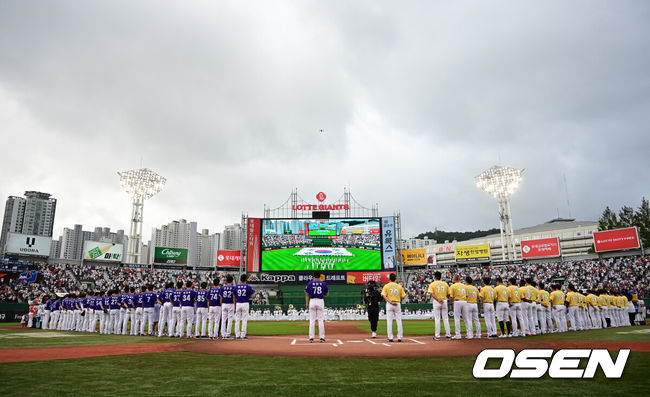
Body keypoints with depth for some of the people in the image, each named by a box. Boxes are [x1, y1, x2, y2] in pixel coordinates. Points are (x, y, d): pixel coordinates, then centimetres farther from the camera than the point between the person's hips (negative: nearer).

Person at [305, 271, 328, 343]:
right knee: (321, 320, 4)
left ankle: (311, 337, 2)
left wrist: (307, 303, 3)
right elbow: (326, 294, 7)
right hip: (321, 301, 0)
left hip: (312, 301, 0)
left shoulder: (310, 283, 1)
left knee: (312, 320, 4)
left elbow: (307, 294, -1)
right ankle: (322, 337, 3)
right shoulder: (323, 283, 2)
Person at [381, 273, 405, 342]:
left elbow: (384, 296, -11)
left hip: (389, 304, -1)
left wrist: (390, 302, -15)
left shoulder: (386, 286, 1)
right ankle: (399, 337, 6)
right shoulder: (399, 286, 5)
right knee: (399, 321, 6)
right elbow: (403, 296, 3)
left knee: (389, 321, 2)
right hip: (398, 304, 1)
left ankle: (390, 337, 2)